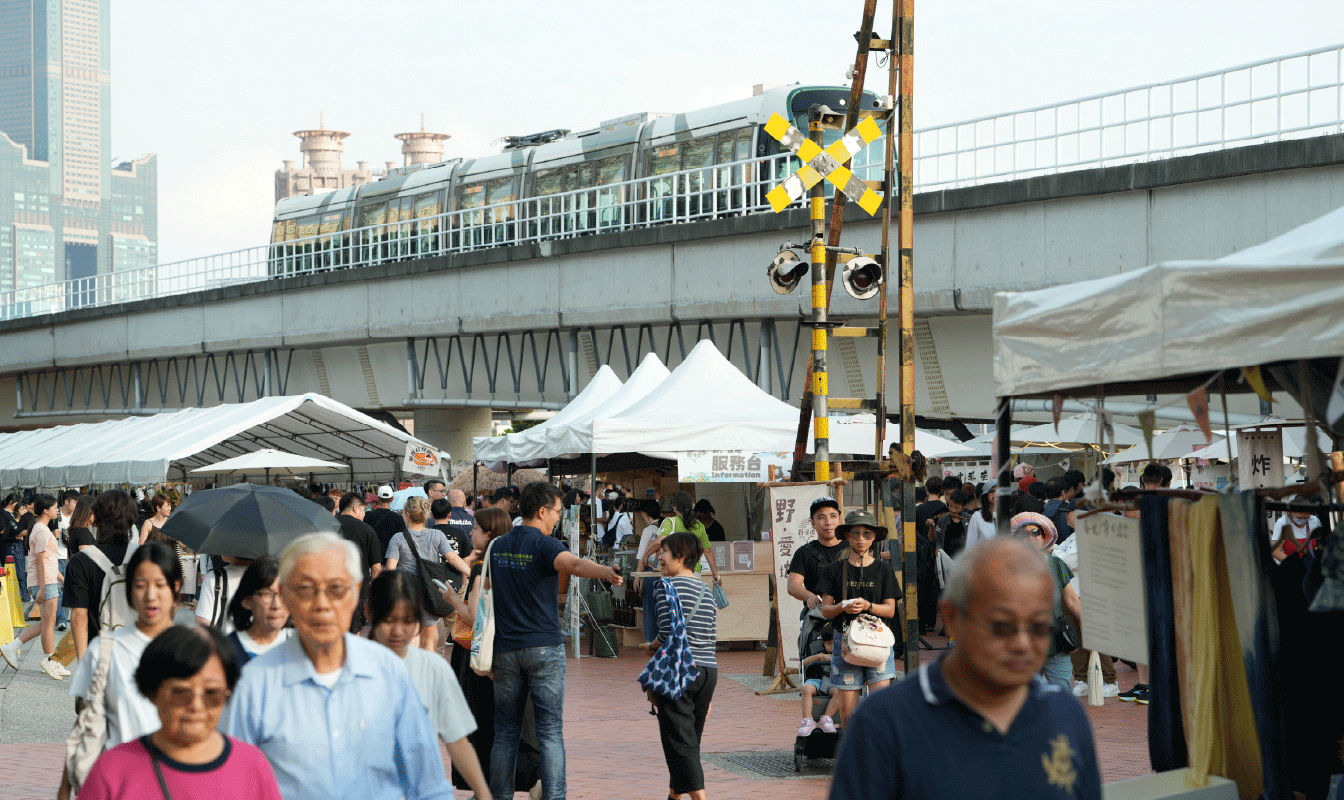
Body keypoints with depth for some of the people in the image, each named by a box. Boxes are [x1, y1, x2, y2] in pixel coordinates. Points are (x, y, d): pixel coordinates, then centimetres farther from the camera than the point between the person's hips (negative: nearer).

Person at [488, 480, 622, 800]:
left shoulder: (498, 546, 11)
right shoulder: (543, 545, -10)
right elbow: (573, 563, -33)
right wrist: (605, 572, -51)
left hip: (506, 650, 5)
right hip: (544, 647, -5)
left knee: (505, 734, 11)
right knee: (550, 733, -3)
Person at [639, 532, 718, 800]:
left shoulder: (666, 586, -8)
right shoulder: (705, 590, 13)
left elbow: (669, 631, -16)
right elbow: (712, 635, 12)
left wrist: (651, 647, 6)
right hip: (708, 669, 7)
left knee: (679, 740, -6)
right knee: (690, 739, 16)